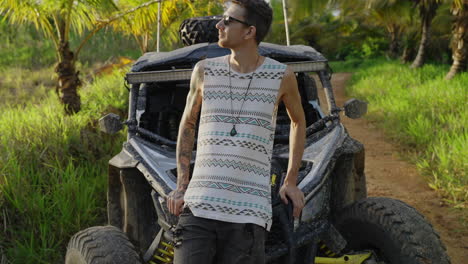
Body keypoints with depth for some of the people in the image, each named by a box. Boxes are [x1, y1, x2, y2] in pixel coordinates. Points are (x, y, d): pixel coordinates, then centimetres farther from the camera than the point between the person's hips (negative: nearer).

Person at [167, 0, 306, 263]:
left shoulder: (282, 76, 3)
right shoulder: (205, 71, 6)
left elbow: (298, 121, 22)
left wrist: (291, 182, 18)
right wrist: (181, 187, 13)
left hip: (250, 214, -1)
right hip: (199, 206, 1)